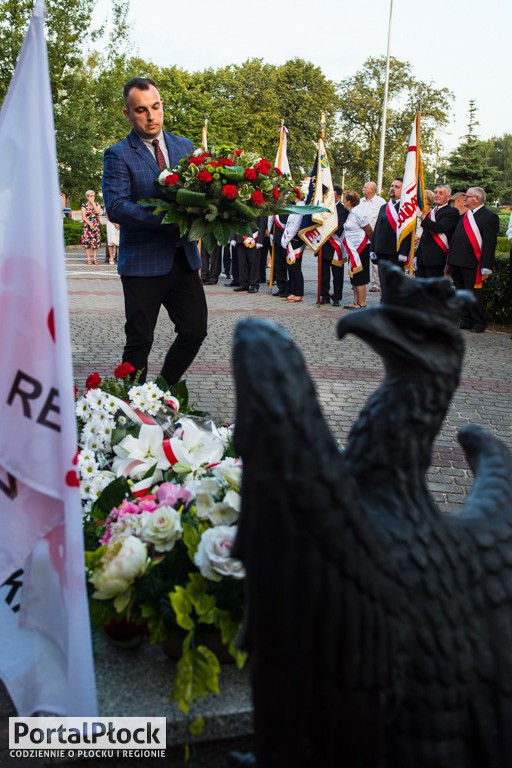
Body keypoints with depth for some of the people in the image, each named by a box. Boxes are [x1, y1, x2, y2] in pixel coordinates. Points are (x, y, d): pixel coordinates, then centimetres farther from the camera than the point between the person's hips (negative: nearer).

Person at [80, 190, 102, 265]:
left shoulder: (97, 204, 11)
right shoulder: (84, 205, 4)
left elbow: (98, 212, -11)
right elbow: (83, 217, -4)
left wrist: (93, 203, -8)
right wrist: (90, 224, -14)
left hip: (96, 226, 2)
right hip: (87, 225, -2)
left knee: (96, 242, -1)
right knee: (87, 242, -6)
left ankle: (95, 259, 3)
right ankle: (88, 259, -2)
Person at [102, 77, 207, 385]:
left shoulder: (184, 146, 12)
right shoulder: (118, 155, -4)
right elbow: (115, 206, -16)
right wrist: (168, 217, -26)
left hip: (184, 258, 5)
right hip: (144, 262, -5)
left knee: (195, 331, 7)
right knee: (140, 341, 2)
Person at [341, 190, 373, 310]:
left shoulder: (358, 213, -17)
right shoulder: (351, 213, 11)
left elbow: (369, 231, -14)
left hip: (360, 249, -10)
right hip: (353, 249, 10)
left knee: (360, 278, -4)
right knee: (354, 277, 13)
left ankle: (362, 303, 2)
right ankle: (356, 302, 20)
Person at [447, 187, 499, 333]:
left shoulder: (489, 217, -8)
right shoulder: (463, 216, 16)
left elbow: (490, 244, -14)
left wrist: (486, 267, -20)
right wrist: (450, 262, 12)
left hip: (472, 264, -7)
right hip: (456, 263, 7)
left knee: (474, 294, 0)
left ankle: (478, 324, 10)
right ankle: (466, 321, 22)